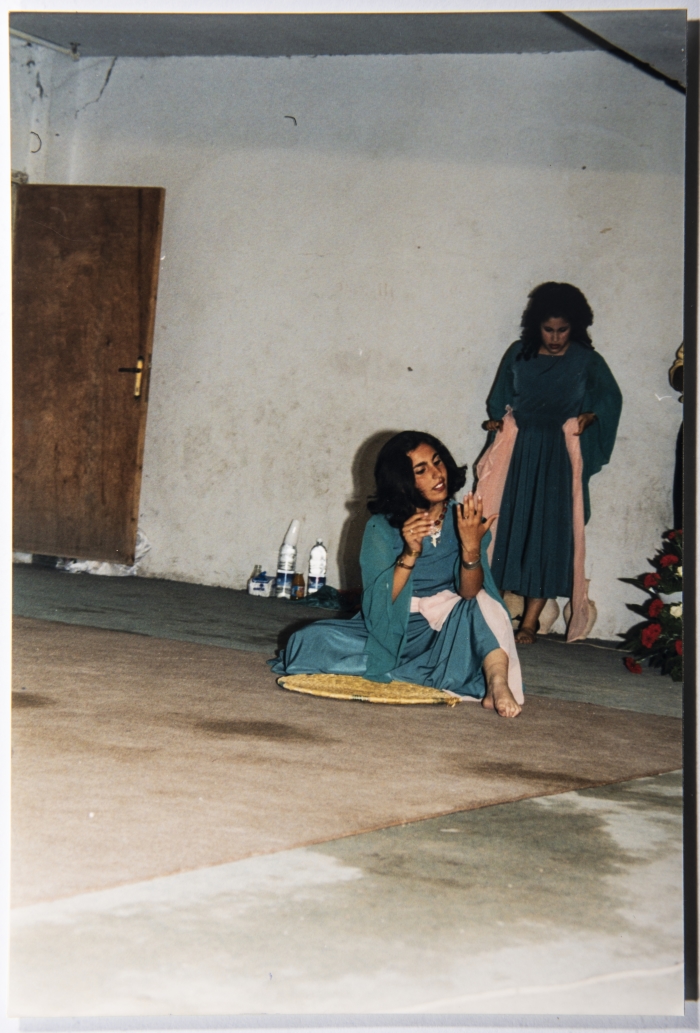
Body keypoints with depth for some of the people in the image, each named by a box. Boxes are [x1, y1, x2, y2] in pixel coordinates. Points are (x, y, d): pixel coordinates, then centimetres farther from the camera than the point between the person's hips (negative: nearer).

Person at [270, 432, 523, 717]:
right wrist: (410, 554, -29)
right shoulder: (382, 528, -5)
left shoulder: (464, 521, -3)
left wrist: (471, 548, -35)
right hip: (393, 634, 1)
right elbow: (378, 605, -15)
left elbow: (470, 594, -16)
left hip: (446, 634, -1)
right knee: (313, 640, -24)